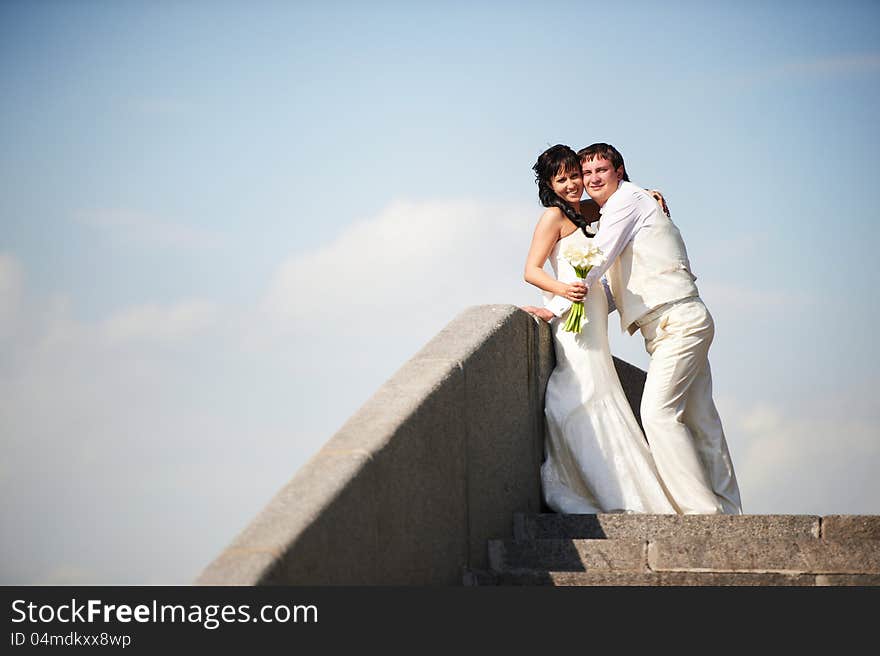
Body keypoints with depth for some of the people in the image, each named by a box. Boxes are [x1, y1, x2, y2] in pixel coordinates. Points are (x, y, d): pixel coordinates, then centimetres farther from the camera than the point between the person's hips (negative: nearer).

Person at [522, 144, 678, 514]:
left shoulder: (582, 212, 16)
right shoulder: (554, 215, -6)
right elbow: (531, 270, -13)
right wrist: (562, 290, -32)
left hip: (591, 318, 9)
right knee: (590, 401, -11)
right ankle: (622, 499, -13)